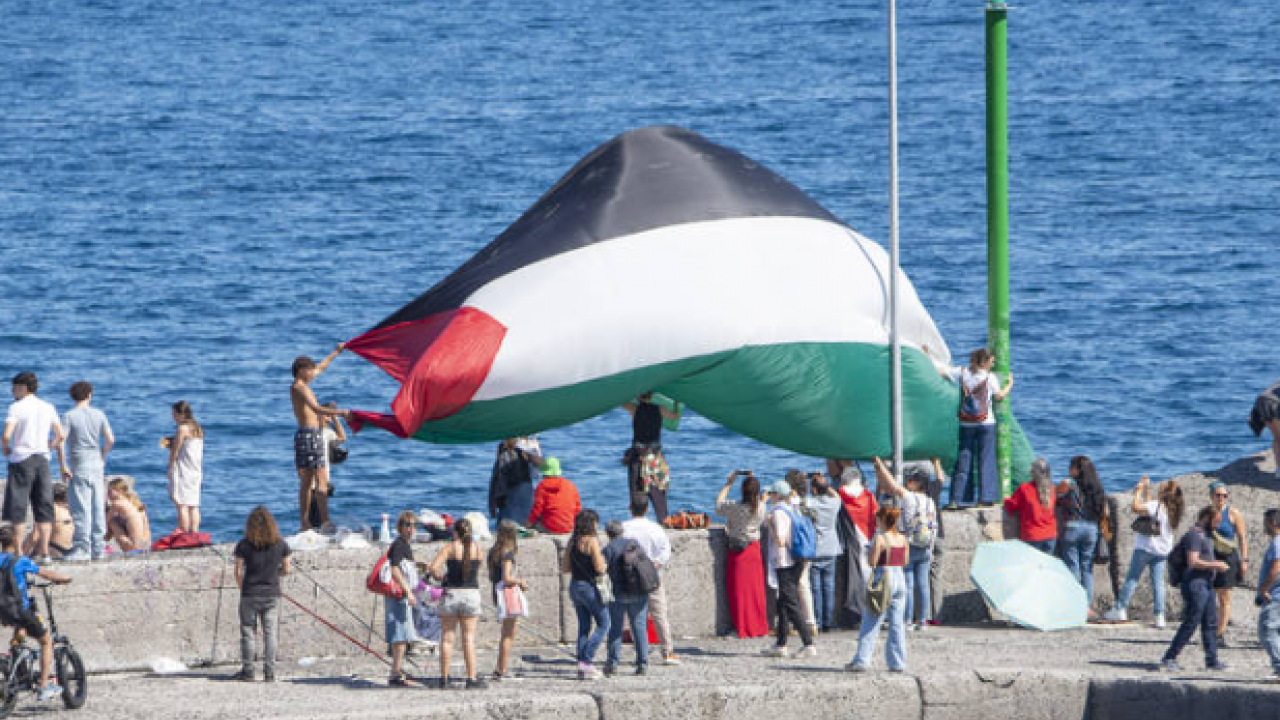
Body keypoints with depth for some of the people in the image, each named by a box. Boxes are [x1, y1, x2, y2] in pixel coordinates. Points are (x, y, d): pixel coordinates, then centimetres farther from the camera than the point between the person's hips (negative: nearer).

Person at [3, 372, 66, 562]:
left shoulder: (17, 407, -7)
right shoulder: (48, 408, 10)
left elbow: (7, 435, -18)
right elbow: (61, 436, 10)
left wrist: (6, 450, 2)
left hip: (21, 459, -5)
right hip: (42, 460, 5)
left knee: (17, 510, -1)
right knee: (44, 509, 8)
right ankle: (44, 551, 4)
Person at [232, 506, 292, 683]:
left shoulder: (244, 545, -8)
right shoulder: (281, 545, -3)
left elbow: (238, 572, -6)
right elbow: (286, 570, 4)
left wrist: (243, 589, 10)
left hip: (250, 595, -1)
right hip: (272, 595, 1)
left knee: (248, 633, 8)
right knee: (270, 634, 5)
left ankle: (247, 671, 9)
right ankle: (269, 672, 3)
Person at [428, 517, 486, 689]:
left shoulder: (450, 548, -4)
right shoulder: (477, 548, 2)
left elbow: (434, 568, -14)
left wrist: (441, 577, 5)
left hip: (451, 592, -1)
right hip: (471, 593, 1)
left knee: (447, 638, 6)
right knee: (469, 639, 3)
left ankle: (444, 678, 8)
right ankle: (472, 678, -1)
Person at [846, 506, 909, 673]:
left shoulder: (880, 538, -11)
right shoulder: (902, 539, 6)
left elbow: (872, 562, -12)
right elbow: (905, 561, 13)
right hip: (900, 579, 6)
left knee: (871, 623, -1)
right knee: (897, 624, 9)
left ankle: (862, 660, -4)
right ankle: (897, 663, 9)